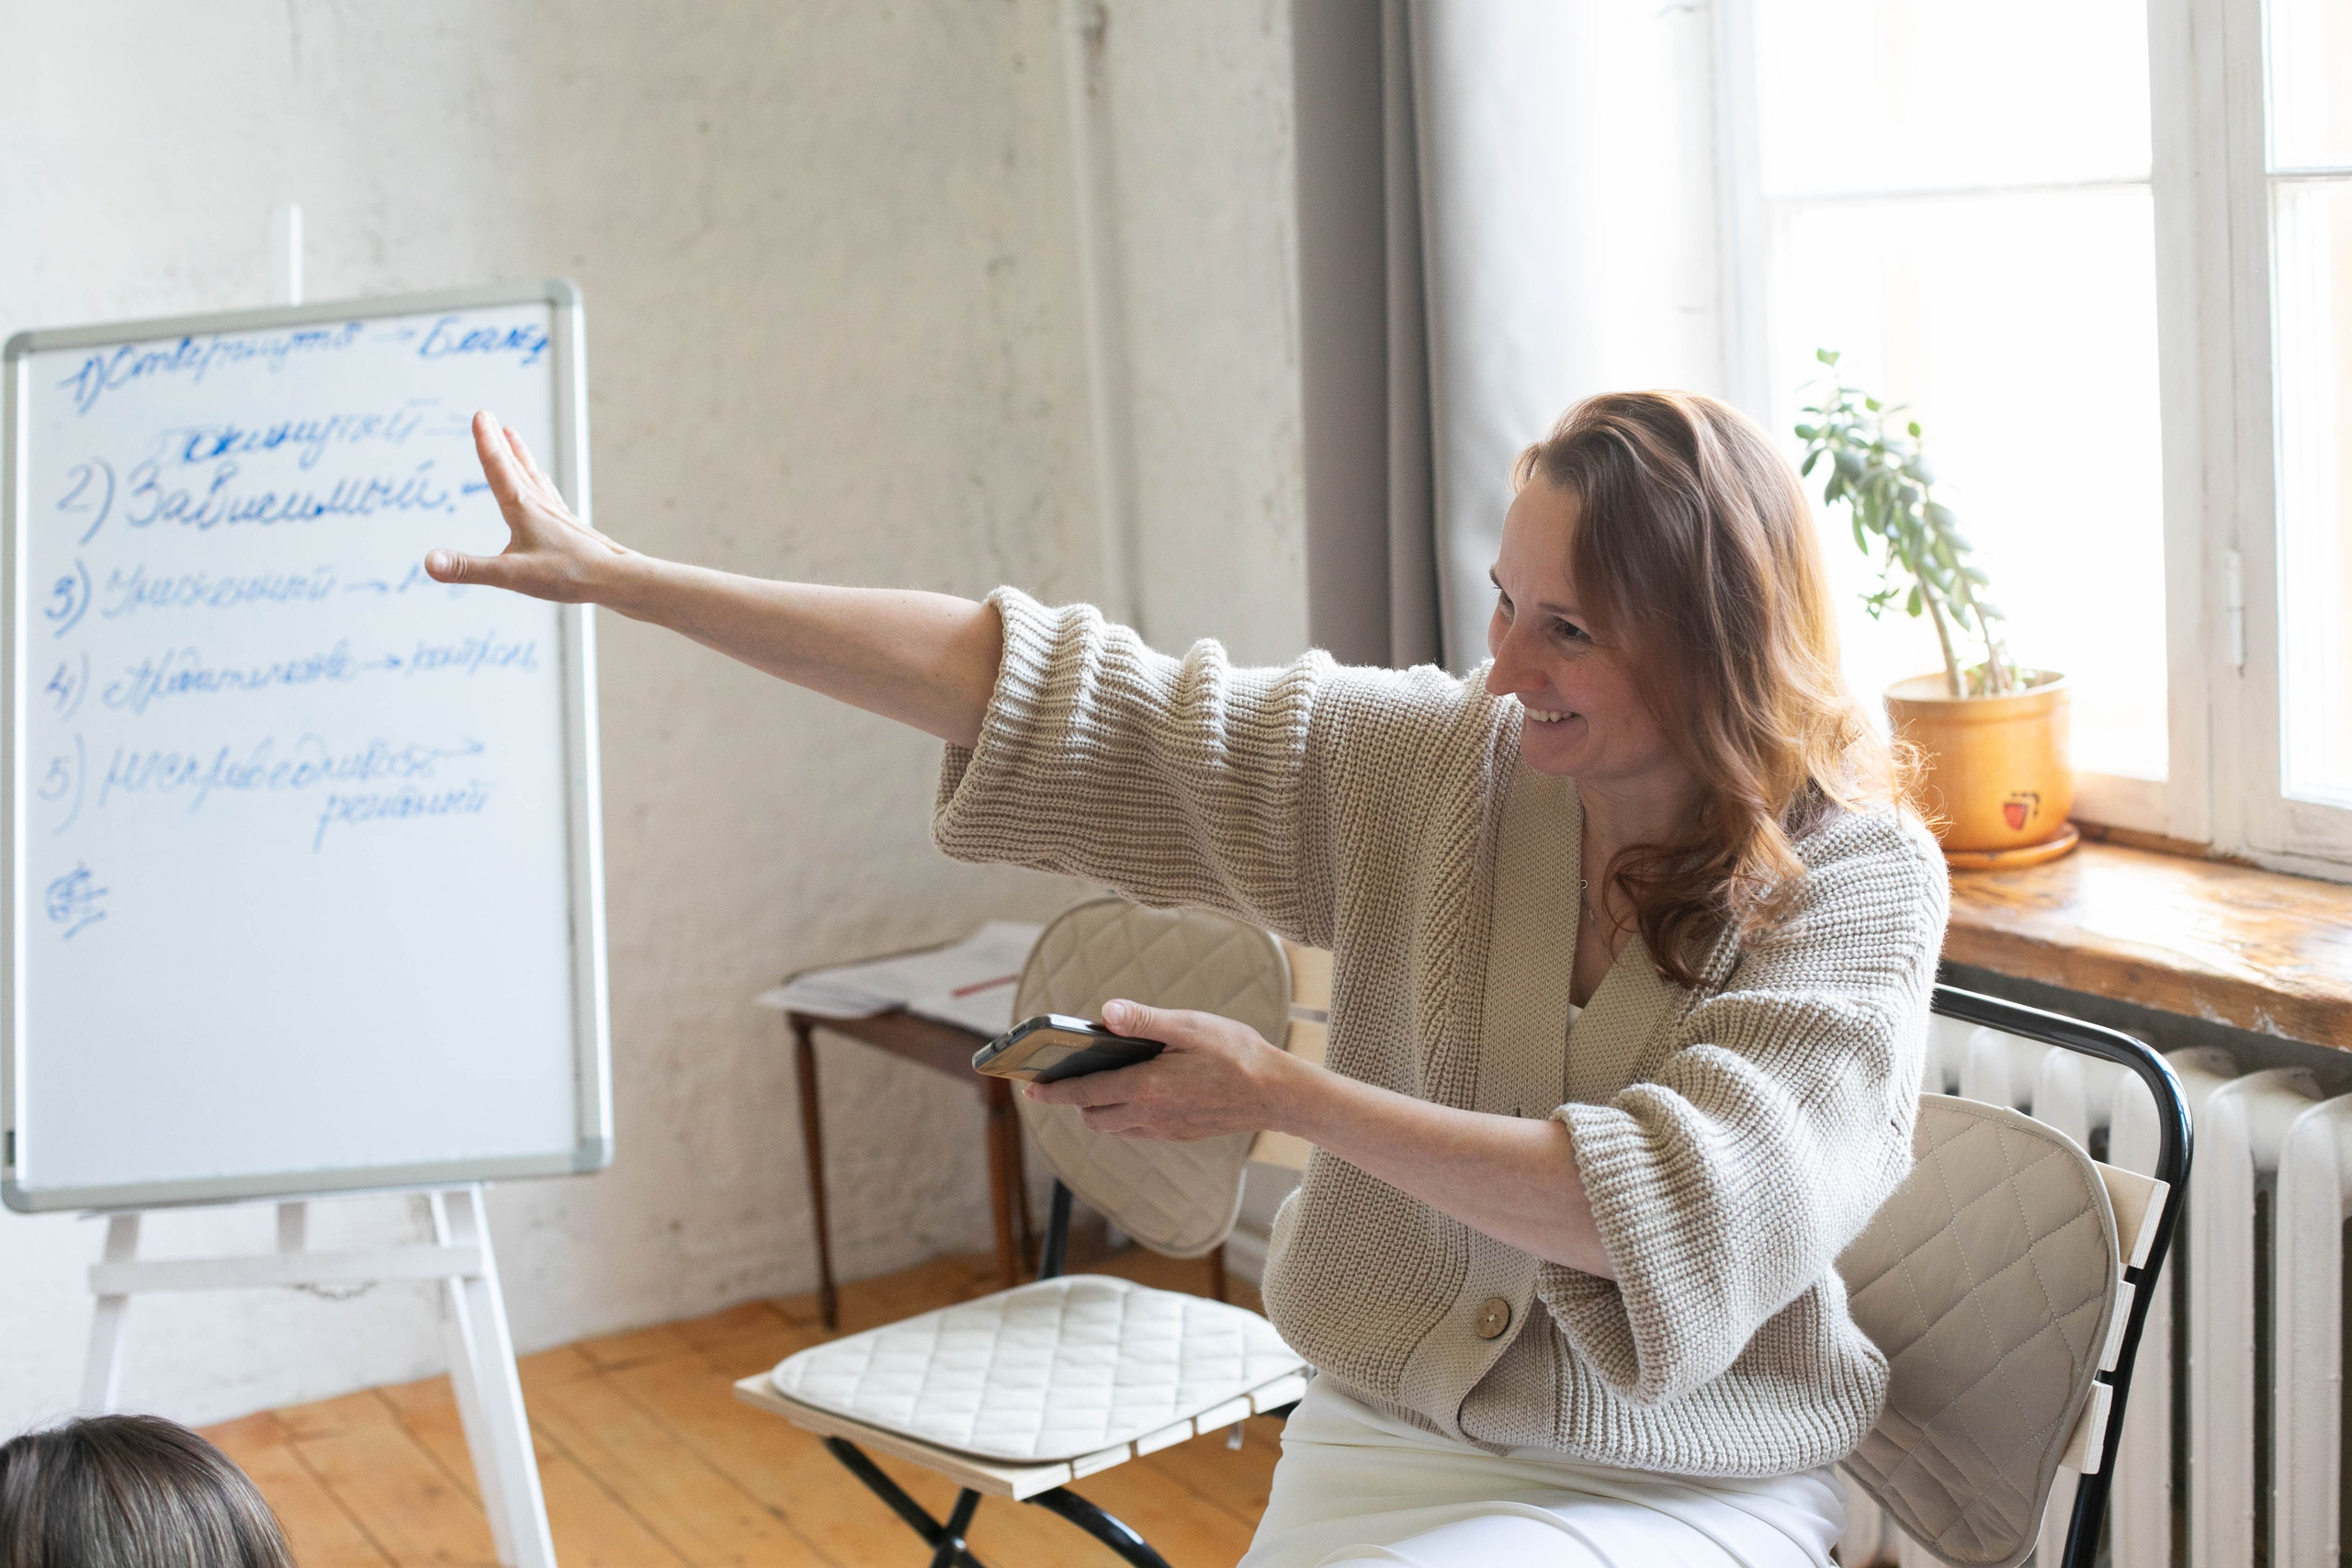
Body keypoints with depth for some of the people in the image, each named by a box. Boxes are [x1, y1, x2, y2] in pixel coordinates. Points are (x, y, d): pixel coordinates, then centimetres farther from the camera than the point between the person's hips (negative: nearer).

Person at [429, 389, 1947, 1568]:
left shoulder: (1860, 879, -10)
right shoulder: (1437, 766, -2)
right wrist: (615, 575, -4)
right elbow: (1036, 688, -4)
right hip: (1385, 1438, 4)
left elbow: (1669, 1217, -22)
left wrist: (1280, 1090, -18)